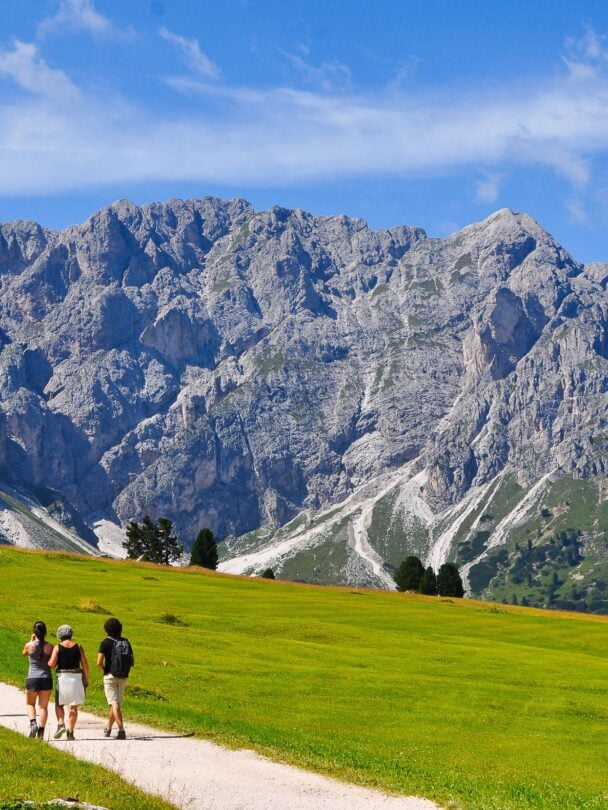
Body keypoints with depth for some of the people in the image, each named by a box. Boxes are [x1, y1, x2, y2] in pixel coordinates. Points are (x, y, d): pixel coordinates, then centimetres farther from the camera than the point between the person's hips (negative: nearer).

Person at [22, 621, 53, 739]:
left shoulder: (29, 645, -6)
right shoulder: (49, 646, -3)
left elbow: (24, 653, 17)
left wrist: (31, 640, 16)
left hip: (32, 678, -1)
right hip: (46, 678, 1)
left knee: (29, 704, 17)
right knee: (43, 706, 8)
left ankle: (33, 723, -8)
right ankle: (41, 732, 0)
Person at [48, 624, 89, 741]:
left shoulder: (57, 647, -2)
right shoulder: (78, 647, 3)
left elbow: (52, 663, -11)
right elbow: (85, 665, 1)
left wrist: (48, 663, 12)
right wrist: (86, 680, 9)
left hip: (62, 677, -1)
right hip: (76, 677, 1)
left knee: (59, 703, 14)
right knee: (73, 706, 6)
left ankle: (61, 724, -9)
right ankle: (70, 732, 2)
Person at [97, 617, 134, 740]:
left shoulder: (106, 642, -7)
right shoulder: (126, 642, 8)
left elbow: (99, 662, -13)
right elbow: (132, 662, 9)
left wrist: (104, 670, 5)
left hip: (110, 676, -5)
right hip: (123, 678, 5)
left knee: (114, 703, -8)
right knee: (116, 703, 17)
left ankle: (121, 730, -23)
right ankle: (108, 729, 31)